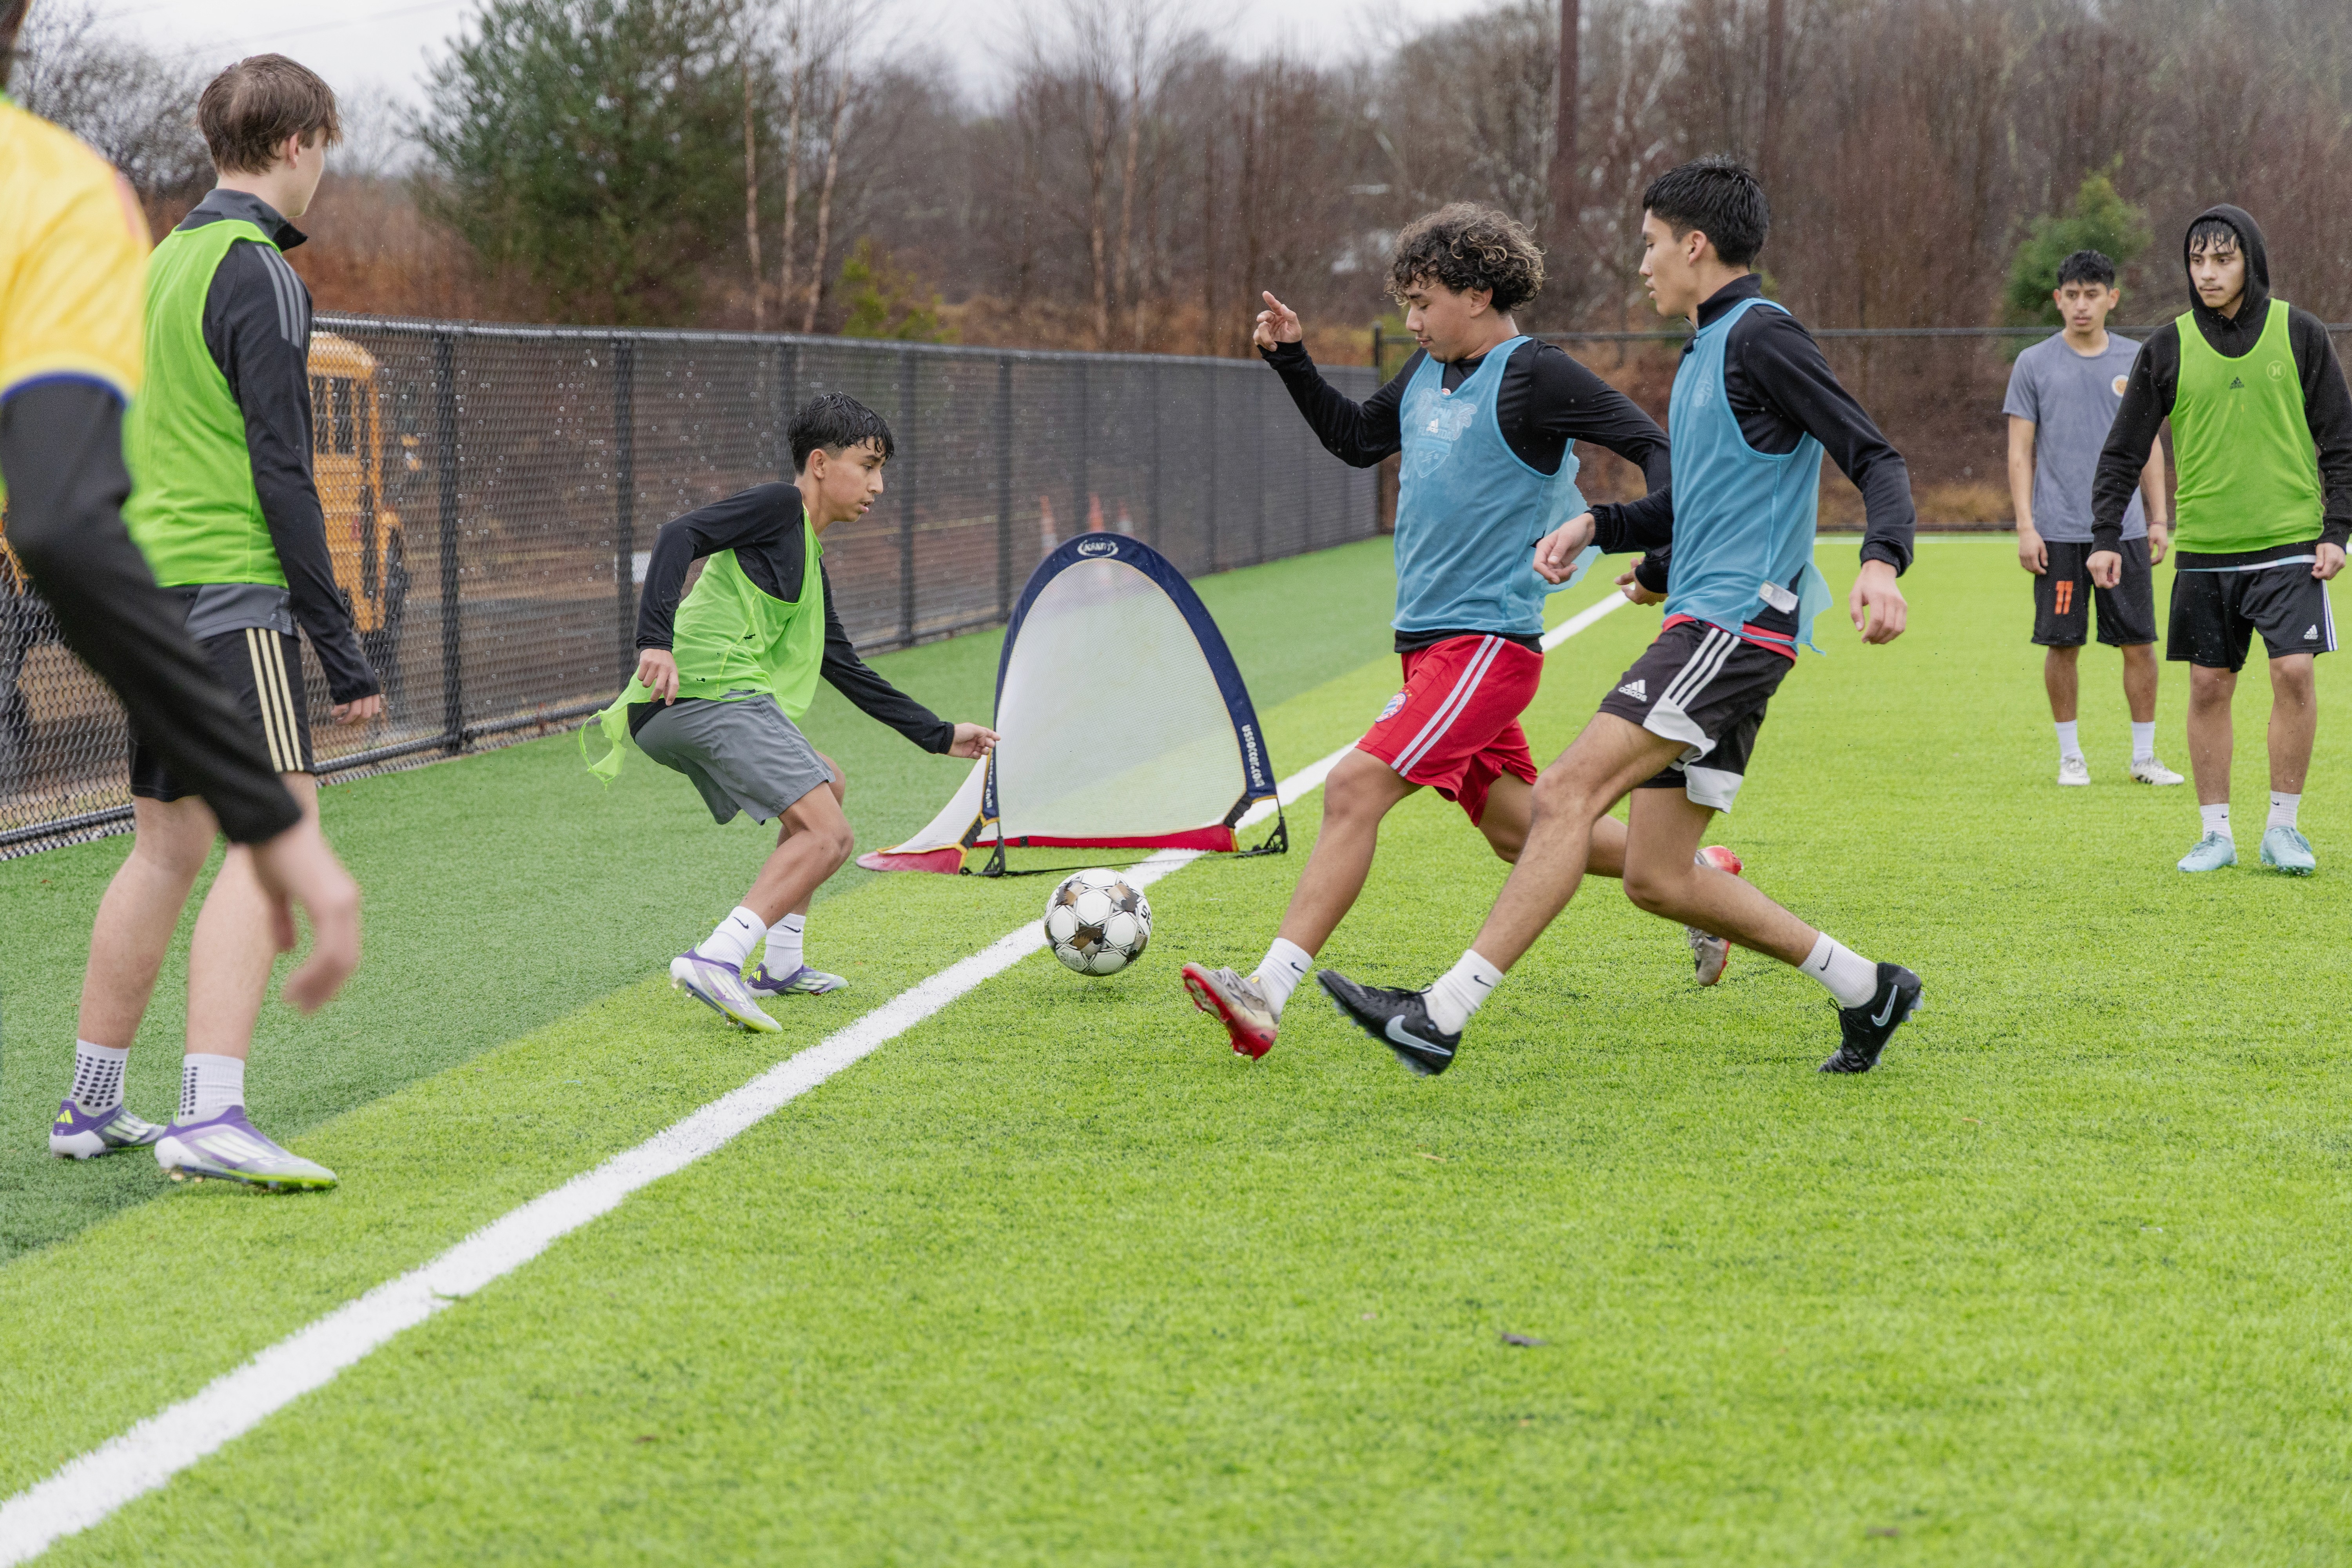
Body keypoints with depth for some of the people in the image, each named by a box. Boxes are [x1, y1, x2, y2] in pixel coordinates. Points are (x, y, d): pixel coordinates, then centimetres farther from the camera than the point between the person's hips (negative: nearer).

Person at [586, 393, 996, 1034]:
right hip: (715, 689, -10)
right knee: (829, 836, -15)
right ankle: (716, 960, -31)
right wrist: (656, 640, -27)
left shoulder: (810, 562, 29)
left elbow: (847, 672, 34)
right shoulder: (779, 507, 2)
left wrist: (940, 735, 34)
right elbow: (680, 537, -14)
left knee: (827, 784, 28)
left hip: (673, 717, 10)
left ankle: (780, 965, 25)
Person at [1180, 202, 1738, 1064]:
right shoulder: (1428, 374, 13)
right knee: (1518, 831, 18)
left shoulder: (1534, 377, -11)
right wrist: (1291, 358, 16)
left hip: (1488, 644, -9)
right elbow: (1355, 438, 28)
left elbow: (1649, 442, -12)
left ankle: (1269, 992, -26)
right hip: (1430, 642, 9)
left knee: (1355, 788, -21)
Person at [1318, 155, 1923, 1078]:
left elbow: (1875, 459, -15)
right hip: (1704, 628, 10)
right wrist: (1597, 526, 14)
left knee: (1567, 793, -18)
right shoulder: (1701, 355, 22)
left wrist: (1882, 563, -32)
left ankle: (1443, 1016, -21)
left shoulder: (1761, 337, -8)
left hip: (1733, 625, -10)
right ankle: (1866, 989, 18)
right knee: (1656, 879, 7)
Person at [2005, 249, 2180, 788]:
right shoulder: (2034, 365, 2)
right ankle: (2070, 755, 13)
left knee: (2140, 643, 1)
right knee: (2063, 643, 1)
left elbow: (2149, 445, 14)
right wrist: (2025, 526, -5)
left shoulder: (2136, 361, 9)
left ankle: (2145, 755, 11)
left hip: (2125, 527, 2)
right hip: (2059, 531, -2)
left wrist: (2158, 518, 9)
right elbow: (2020, 452, 3)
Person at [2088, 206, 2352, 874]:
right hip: (2204, 550, 2)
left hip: (2289, 543, -1)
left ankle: (2283, 827, 0)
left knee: (2293, 671, -12)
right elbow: (2123, 451, 6)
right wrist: (2105, 536, -3)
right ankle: (2216, 832, 12)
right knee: (2209, 686, 3)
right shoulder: (2168, 348, 3)